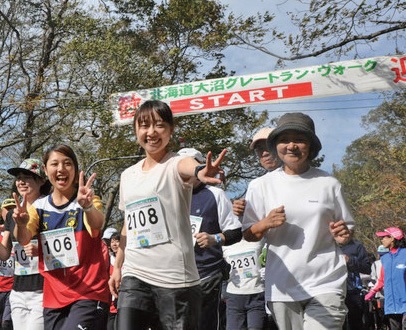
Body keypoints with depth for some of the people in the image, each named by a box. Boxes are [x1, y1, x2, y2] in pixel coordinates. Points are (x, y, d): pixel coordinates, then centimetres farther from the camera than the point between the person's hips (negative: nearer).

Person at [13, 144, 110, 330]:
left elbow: (98, 224, -25)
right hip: (54, 297, 4)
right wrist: (21, 224, -33)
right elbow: (23, 239, -10)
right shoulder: (39, 207, 6)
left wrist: (87, 206, -47)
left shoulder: (88, 201, -4)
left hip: (89, 293, -4)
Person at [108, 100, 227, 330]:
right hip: (134, 276, 5)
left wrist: (199, 170, -55)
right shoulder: (128, 175, 13)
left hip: (175, 278, -5)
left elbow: (187, 165, -33)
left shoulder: (175, 165, -6)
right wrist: (118, 266, 21)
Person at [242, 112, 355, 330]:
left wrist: (343, 235, -9)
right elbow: (248, 235, 7)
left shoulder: (329, 184, 3)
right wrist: (265, 224, -13)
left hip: (325, 283, -1)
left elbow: (346, 229, 13)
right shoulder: (261, 187, 3)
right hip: (282, 287, 2)